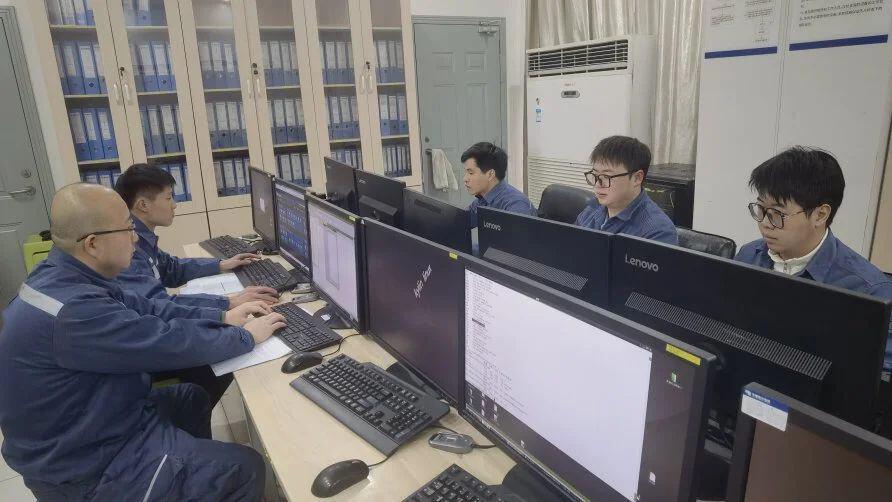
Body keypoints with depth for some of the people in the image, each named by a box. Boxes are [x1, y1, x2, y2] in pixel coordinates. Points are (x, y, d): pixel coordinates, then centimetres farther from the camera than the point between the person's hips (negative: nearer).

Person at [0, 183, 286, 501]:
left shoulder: (62, 275, -4)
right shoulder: (73, 310, -34)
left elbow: (145, 310, 3)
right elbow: (172, 343, -29)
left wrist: (222, 317, 1)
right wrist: (246, 337, -14)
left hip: (78, 430, 10)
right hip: (89, 467, -9)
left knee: (192, 397, 26)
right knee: (246, 467, -6)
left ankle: (197, 466, 43)